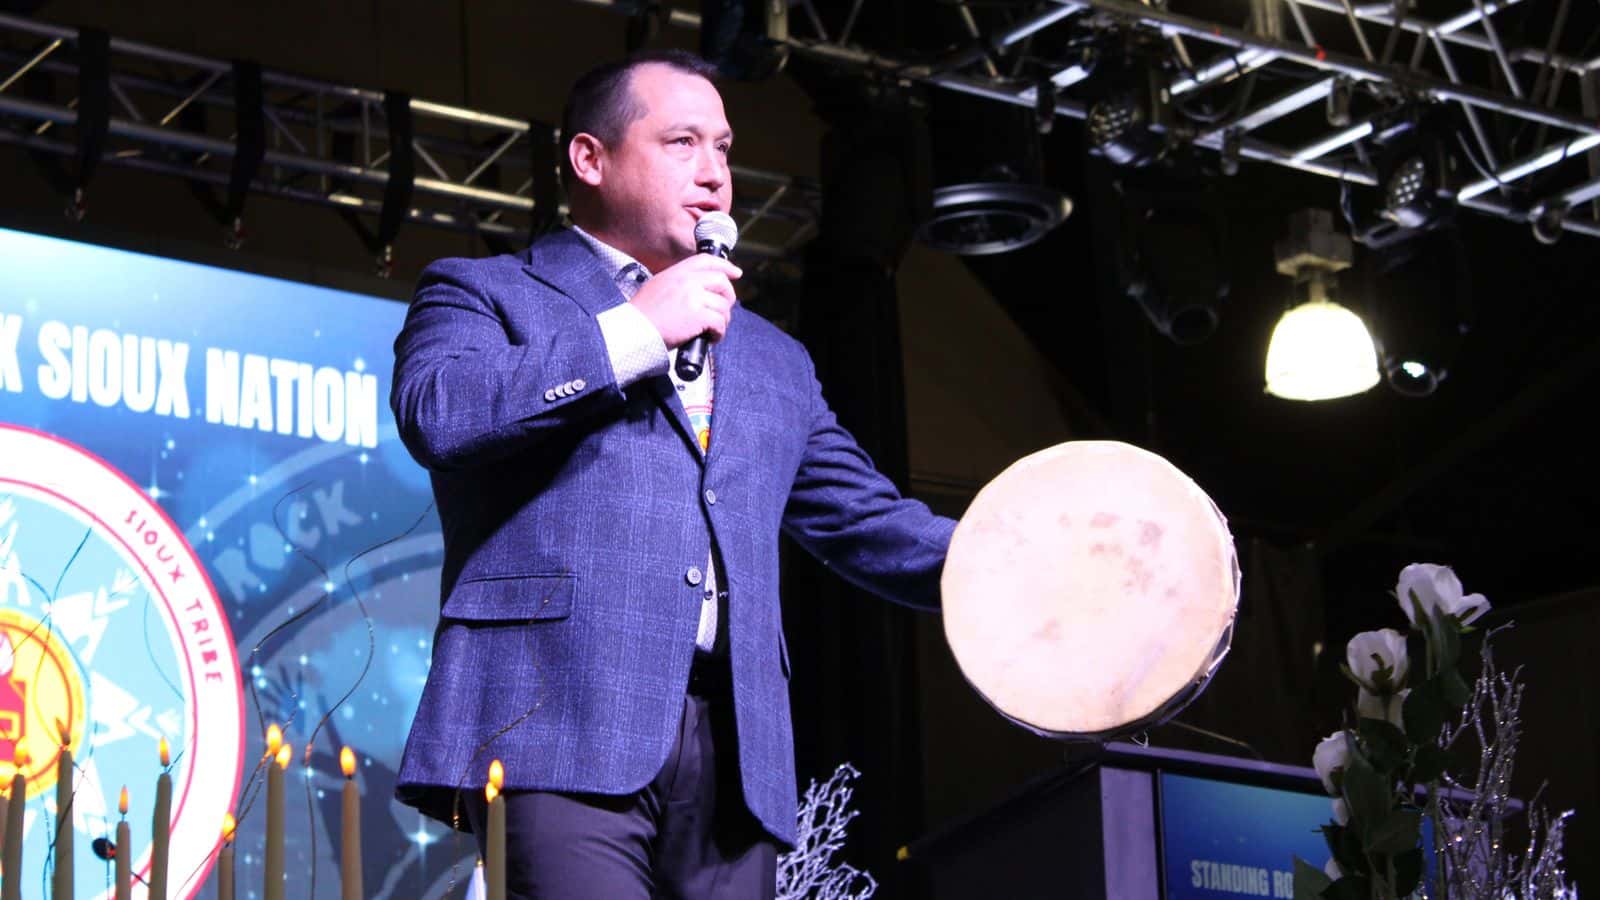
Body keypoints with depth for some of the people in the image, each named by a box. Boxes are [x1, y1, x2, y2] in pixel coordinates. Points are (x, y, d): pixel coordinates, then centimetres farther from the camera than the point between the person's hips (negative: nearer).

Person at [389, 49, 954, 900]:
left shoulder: (773, 359, 29)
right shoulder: (485, 293, 12)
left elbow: (863, 517, 27)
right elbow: (436, 411, -9)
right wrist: (636, 331, -5)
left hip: (736, 757, 6)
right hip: (565, 734, -6)